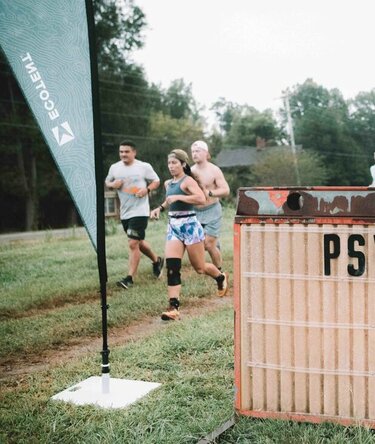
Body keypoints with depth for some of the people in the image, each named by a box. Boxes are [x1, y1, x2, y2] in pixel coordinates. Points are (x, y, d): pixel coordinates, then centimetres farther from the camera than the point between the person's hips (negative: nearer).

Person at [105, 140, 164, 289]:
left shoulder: (144, 167, -6)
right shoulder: (114, 167, 4)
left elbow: (156, 181, 5)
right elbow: (107, 182, 17)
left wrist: (147, 189, -15)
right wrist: (113, 184, -7)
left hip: (140, 211, -6)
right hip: (124, 213, 6)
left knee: (133, 244, -13)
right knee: (138, 242, 20)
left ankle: (129, 278, -7)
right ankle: (157, 260, 44)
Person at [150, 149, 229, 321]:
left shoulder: (187, 181, -11)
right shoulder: (168, 184, 12)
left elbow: (201, 199, -28)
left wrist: (178, 197, -28)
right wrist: (160, 208, 15)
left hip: (189, 225, -6)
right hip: (173, 226, 6)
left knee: (199, 267, 8)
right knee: (171, 267, -9)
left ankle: (221, 278, 39)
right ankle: (174, 307, -10)